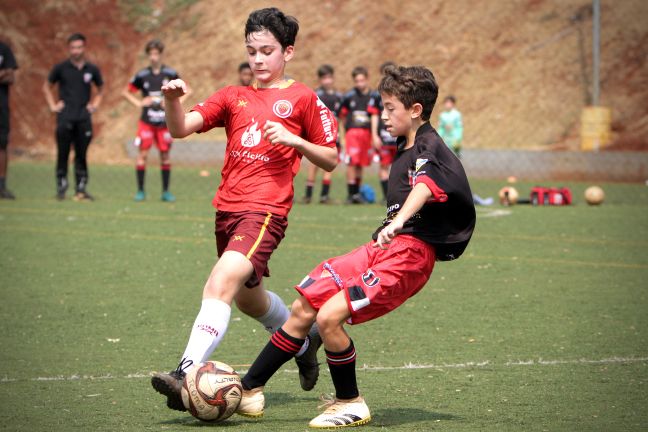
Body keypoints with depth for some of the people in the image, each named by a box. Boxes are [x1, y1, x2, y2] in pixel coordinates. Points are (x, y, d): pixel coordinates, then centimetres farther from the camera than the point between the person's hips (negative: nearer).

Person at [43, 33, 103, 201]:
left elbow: (100, 89, 22)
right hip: (65, 117, -1)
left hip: (84, 118, 1)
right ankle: (61, 186, 2)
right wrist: (52, 105, 5)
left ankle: (81, 188, 5)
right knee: (63, 153, -3)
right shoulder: (61, 68, 2)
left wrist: (94, 105, 9)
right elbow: (47, 87, 15)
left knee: (81, 154, 2)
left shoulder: (92, 69, 6)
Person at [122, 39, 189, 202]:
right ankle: (140, 191, 1)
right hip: (146, 121, -1)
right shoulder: (142, 75, 0)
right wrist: (139, 103, -3)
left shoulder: (170, 74, 0)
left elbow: (186, 90, 9)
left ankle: (166, 191, 12)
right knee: (143, 154, -6)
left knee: (165, 155, 5)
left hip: (165, 122, 1)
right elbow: (126, 92, 11)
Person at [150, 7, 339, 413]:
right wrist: (173, 99, -20)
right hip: (227, 209, 7)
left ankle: (187, 374, -34)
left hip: (266, 210, -7)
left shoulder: (302, 98, 3)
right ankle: (305, 342, 50)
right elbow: (181, 128, 0)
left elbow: (330, 160, 6)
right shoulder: (234, 97, 14)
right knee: (248, 297, 23)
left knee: (221, 283, -26)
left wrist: (295, 140, -10)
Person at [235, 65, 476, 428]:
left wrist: (398, 221, -50)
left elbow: (425, 186, -34)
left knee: (329, 316, -21)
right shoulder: (408, 149, 18)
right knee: (303, 309, 5)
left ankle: (351, 404, -3)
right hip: (383, 248, 9)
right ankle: (249, 391, 13)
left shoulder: (430, 147, -13)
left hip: (410, 252, -9)